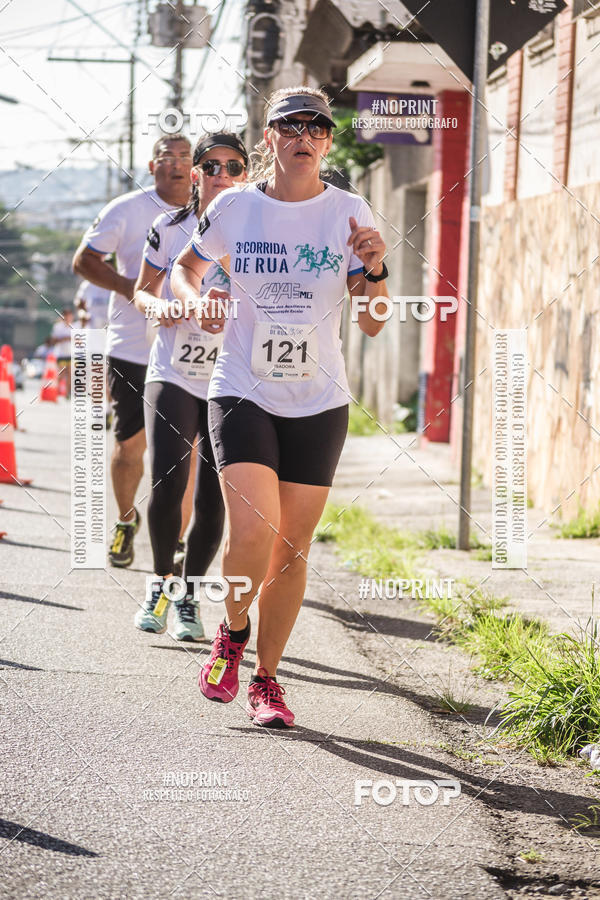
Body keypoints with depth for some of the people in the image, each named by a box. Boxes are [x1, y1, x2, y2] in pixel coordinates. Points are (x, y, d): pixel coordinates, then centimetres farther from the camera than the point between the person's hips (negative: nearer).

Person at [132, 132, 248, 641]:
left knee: (212, 499, 1)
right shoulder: (169, 230, 2)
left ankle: (189, 595, 21)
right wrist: (159, 307, -11)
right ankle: (161, 581, 9)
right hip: (173, 376, 0)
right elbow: (142, 291, 12)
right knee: (167, 484, -15)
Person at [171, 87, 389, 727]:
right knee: (252, 531, -19)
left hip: (318, 403, 1)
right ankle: (232, 634, 12)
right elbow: (185, 269, 16)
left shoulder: (349, 213, -1)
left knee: (293, 548, 4)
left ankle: (265, 678, 22)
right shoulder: (233, 207, -2)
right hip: (242, 391, -1)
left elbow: (372, 324, -2)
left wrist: (373, 271, -20)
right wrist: (197, 299, -6)